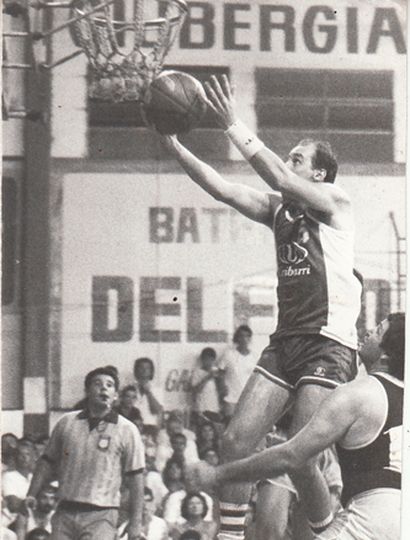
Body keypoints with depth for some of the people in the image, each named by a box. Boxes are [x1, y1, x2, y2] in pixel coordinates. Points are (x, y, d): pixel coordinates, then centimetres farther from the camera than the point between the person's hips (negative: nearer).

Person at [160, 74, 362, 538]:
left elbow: (279, 179, -19)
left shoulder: (335, 203, -3)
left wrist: (233, 126, -22)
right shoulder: (277, 208, 16)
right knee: (236, 440, -5)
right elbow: (221, 189, 5)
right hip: (286, 340, 7)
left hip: (329, 343, -7)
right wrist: (173, 146, -6)